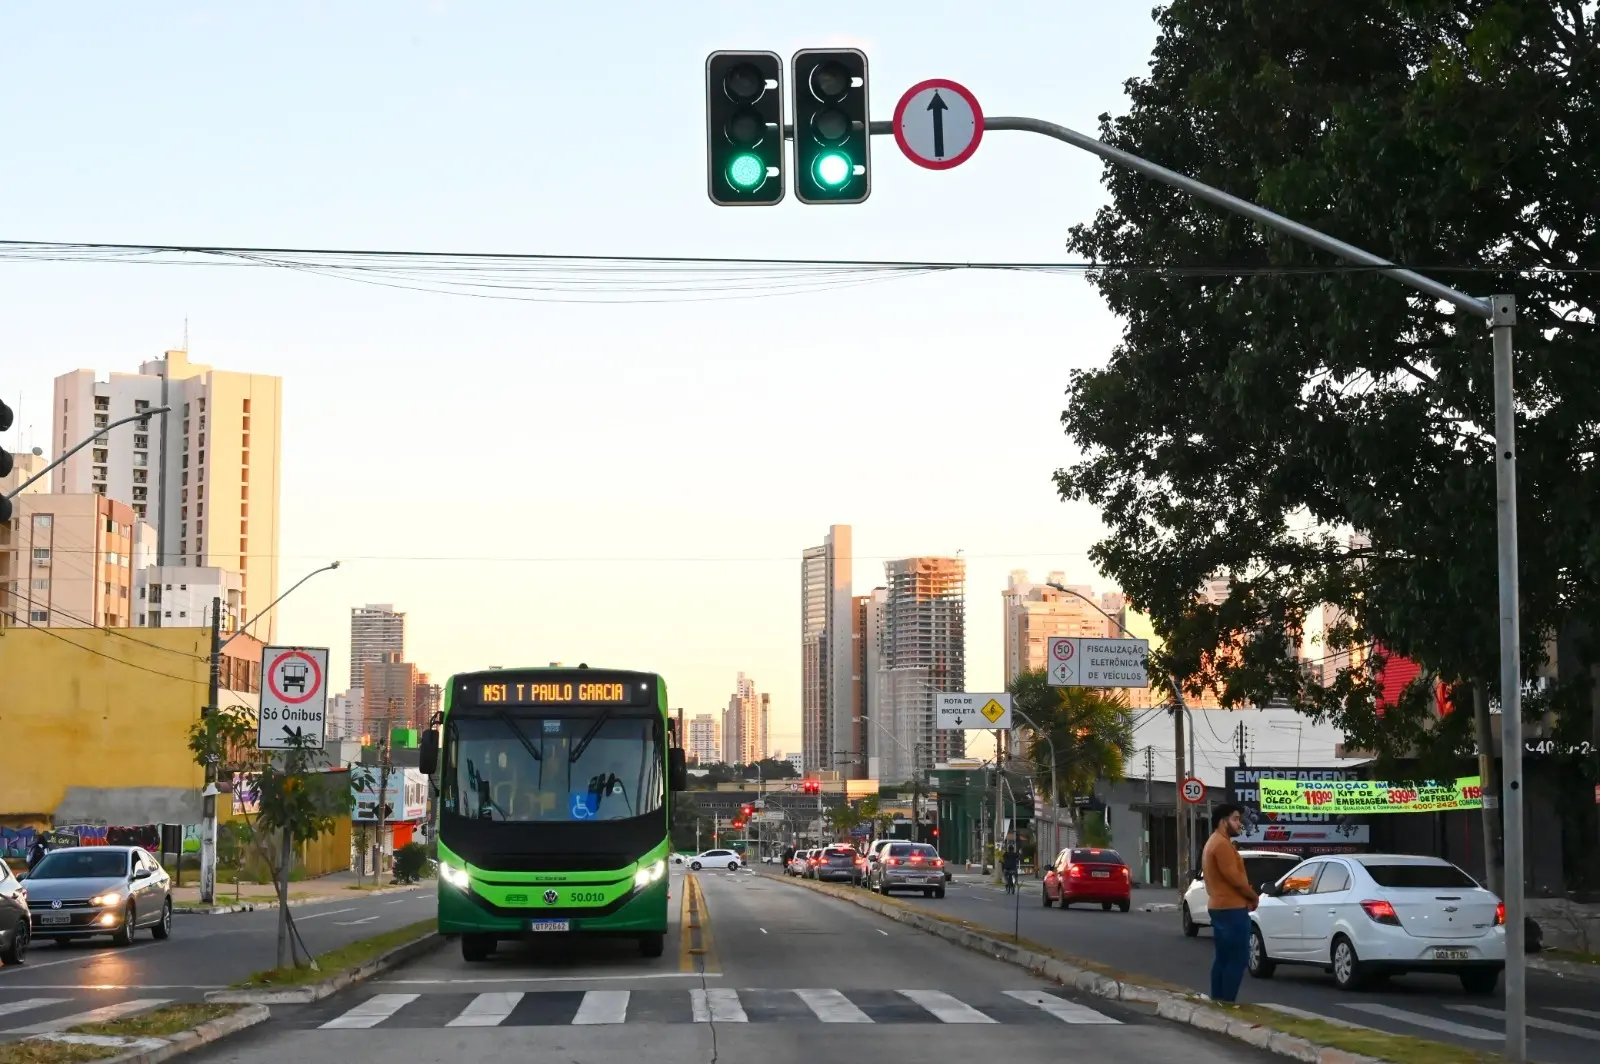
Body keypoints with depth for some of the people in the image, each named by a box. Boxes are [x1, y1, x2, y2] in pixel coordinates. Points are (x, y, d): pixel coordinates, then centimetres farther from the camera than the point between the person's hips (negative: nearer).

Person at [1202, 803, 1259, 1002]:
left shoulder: (1213, 843, 19)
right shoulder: (1222, 844, -15)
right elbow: (1234, 877, -20)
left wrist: (1247, 896, 11)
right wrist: (1253, 896, -5)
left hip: (1219, 907, 11)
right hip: (1231, 908, -11)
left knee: (1223, 958, 12)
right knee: (1237, 959, -9)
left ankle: (1217, 1000, 13)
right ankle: (1226, 1003, -11)